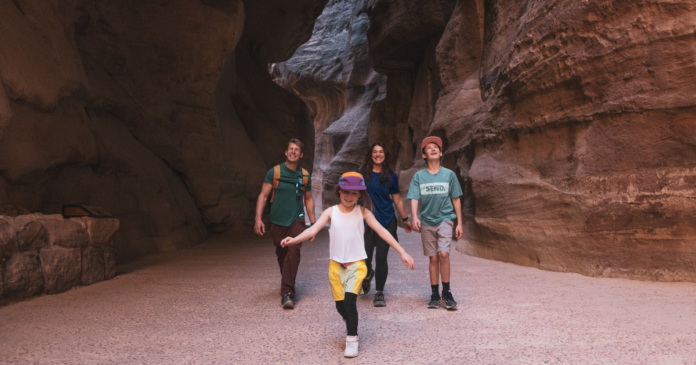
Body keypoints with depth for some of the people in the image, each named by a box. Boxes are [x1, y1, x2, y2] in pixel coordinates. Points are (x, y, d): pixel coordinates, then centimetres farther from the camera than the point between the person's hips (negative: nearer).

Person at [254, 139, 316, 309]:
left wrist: (313, 223, 13)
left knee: (293, 253, -16)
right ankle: (287, 281, 38)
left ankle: (287, 293, -14)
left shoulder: (305, 175, 5)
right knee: (281, 254, 10)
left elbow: (308, 199, 16)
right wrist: (258, 218, -14)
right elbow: (263, 195, -3)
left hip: (297, 220, 0)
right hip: (278, 221, 0)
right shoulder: (274, 172, -2)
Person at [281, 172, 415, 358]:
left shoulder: (363, 212, -3)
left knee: (349, 300, -18)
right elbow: (313, 229, -14)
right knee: (340, 306, 8)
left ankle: (352, 339, 3)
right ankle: (352, 327, 40)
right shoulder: (331, 212, -2)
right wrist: (294, 240, -32)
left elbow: (382, 231, -5)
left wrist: (402, 253, -10)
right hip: (336, 264, 2)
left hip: (356, 264, -2)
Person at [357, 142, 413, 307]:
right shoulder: (361, 172, 3)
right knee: (365, 259, -1)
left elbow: (397, 200, 12)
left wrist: (405, 220, 16)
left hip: (386, 221, 0)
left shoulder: (391, 176, 6)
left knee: (381, 257, -3)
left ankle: (379, 293, 13)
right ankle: (368, 274, 36)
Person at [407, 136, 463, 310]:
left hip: (445, 219, -1)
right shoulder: (418, 176, 4)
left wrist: (459, 223, 5)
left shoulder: (449, 174, 3)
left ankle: (446, 293, -3)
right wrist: (414, 217, -22)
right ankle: (435, 295, 16)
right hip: (427, 222, 1)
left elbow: (456, 200, 7)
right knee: (433, 258, 5)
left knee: (443, 253, -17)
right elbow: (414, 198, -4)